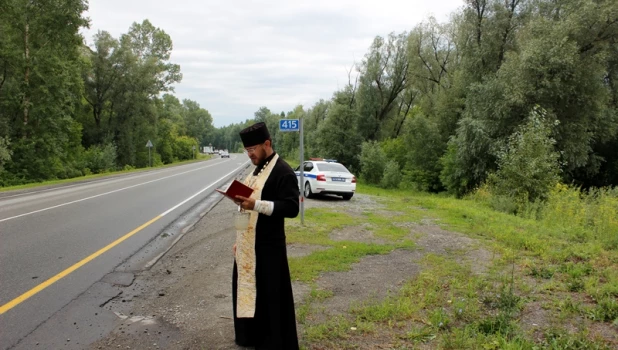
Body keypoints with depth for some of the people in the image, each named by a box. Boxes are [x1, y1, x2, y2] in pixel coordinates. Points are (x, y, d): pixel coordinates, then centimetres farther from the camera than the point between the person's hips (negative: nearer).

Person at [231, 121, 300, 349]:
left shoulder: (283, 172, -15)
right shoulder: (257, 169, 13)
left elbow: (291, 208, -23)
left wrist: (255, 204, -28)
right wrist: (242, 199, 3)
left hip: (268, 245, -9)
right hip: (249, 243, 9)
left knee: (269, 296, 1)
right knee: (247, 289, 19)